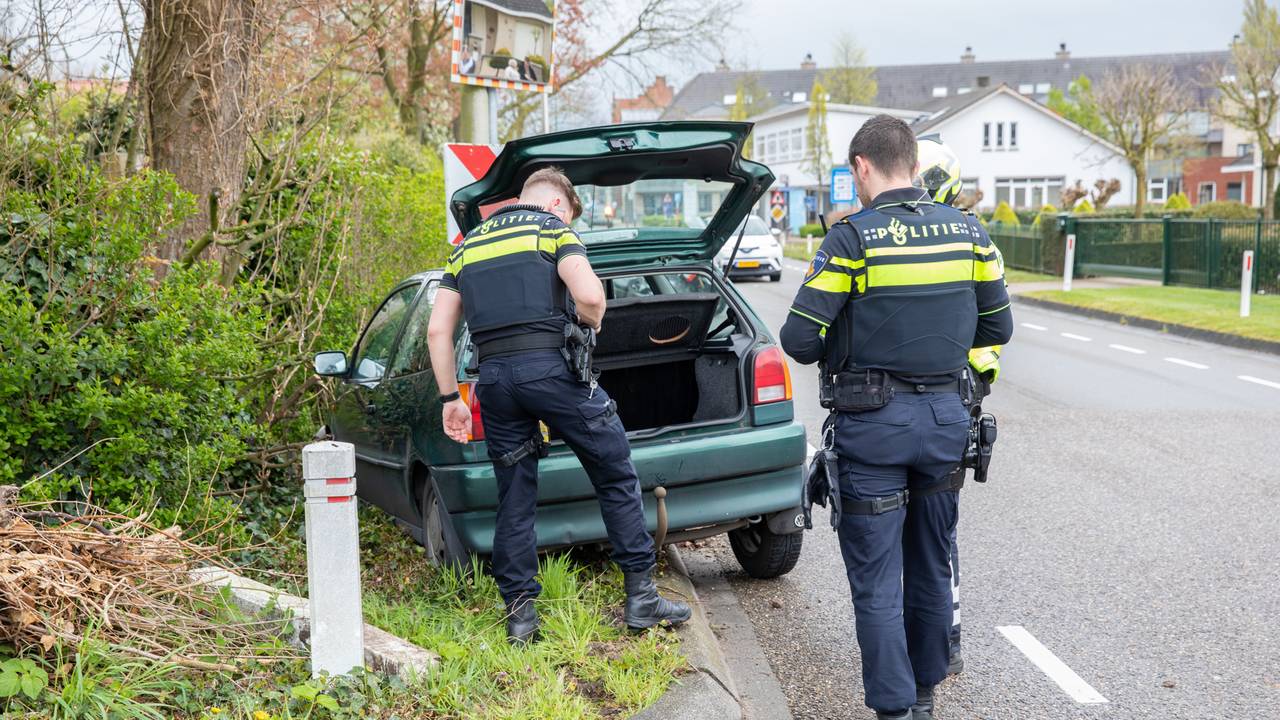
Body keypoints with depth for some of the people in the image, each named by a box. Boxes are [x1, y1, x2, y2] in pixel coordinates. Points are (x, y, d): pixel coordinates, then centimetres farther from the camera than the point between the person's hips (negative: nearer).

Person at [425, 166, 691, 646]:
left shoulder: (468, 245, 21)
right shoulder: (552, 227, 6)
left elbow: (438, 329, 14)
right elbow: (589, 296, -12)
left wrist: (450, 399, 15)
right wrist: (592, 323, 10)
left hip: (494, 376, 5)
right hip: (549, 367, -5)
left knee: (514, 500, 12)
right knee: (617, 479, 8)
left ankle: (519, 614, 14)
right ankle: (641, 597, 10)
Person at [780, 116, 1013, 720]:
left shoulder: (853, 237, -12)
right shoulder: (967, 232, 3)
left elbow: (800, 338, -14)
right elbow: (997, 327, 10)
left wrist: (835, 350, 8)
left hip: (874, 422, -5)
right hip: (946, 417, 5)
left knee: (875, 577, 4)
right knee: (931, 567, 19)